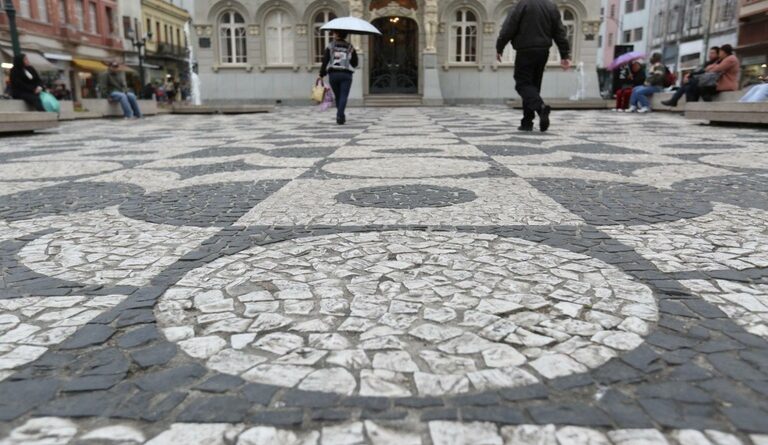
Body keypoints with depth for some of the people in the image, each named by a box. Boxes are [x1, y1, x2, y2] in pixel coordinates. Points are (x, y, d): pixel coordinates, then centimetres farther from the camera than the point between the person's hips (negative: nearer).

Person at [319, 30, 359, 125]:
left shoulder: (330, 47, 2)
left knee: (337, 96, 14)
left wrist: (321, 75, -2)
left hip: (333, 74, 1)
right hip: (346, 74, -1)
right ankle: (340, 116, -22)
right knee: (343, 96, -6)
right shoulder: (350, 47, 7)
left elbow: (325, 61, -5)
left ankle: (341, 116, 22)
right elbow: (355, 63, 7)